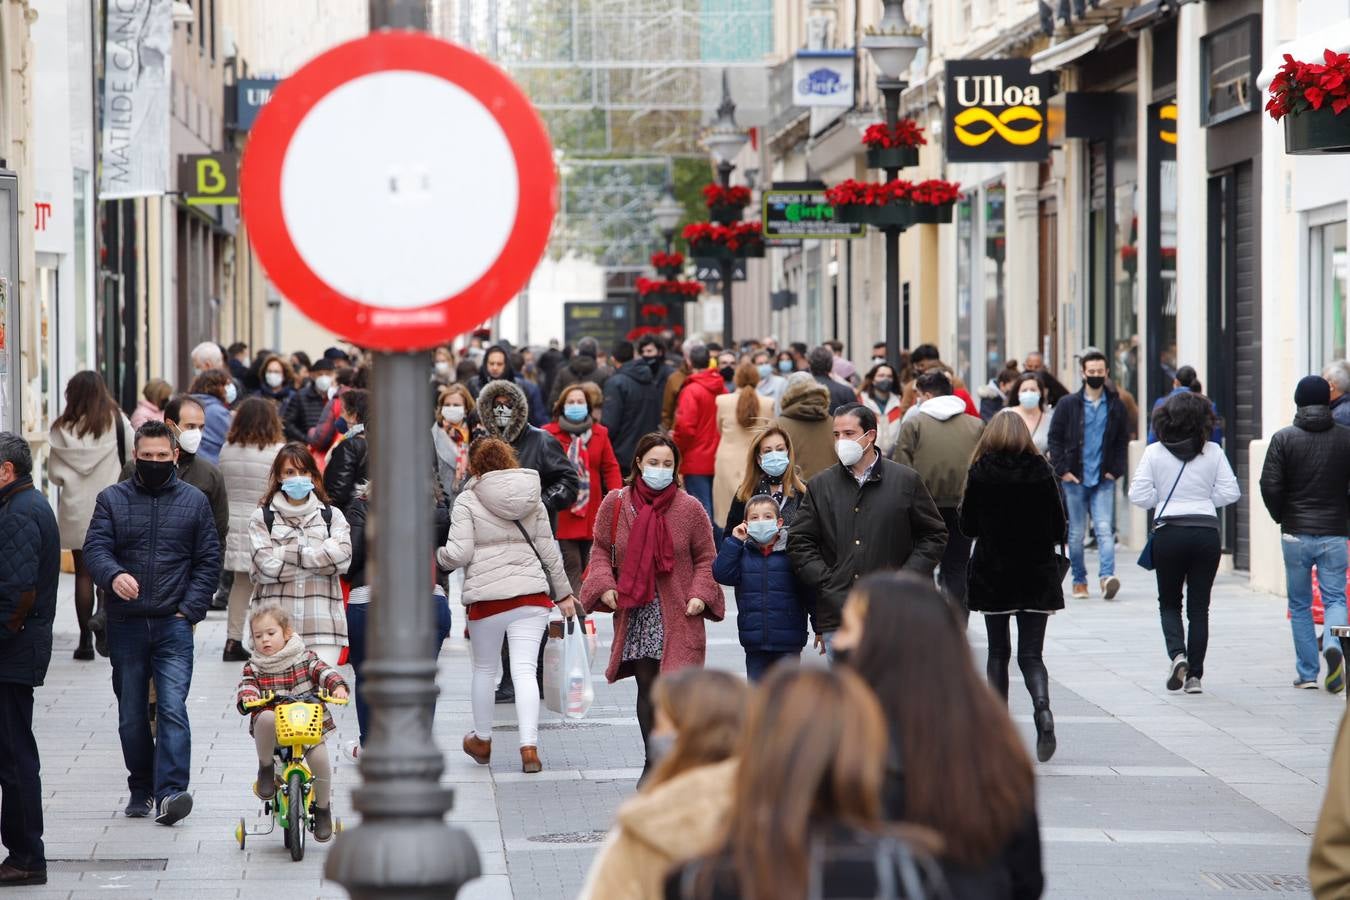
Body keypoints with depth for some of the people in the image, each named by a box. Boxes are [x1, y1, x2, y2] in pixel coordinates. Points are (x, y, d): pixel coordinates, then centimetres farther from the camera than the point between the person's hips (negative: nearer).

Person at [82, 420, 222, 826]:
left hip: (173, 625, -2)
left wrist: (190, 609, -3)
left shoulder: (194, 501, 8)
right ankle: (142, 788, 20)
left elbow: (208, 561, 8)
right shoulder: (112, 499, 7)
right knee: (131, 715, 8)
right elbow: (95, 547, -3)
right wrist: (113, 575, -26)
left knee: (172, 708, -14)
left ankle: (170, 792, -21)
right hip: (126, 625, 2)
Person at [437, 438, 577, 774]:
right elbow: (548, 550, 11)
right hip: (532, 595, 3)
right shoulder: (533, 499, 9)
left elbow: (458, 554, -11)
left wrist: (435, 556, 11)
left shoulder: (467, 501, -4)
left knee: (484, 670, 16)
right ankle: (529, 746, -13)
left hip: (487, 597, -2)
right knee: (524, 670, -2)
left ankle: (482, 741, 31)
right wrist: (564, 594, 19)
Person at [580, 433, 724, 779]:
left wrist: (700, 595, -7)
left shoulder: (689, 508, -1)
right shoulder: (615, 504, 2)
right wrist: (604, 586, -3)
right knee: (646, 687, 8)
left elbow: (706, 557, 7)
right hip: (634, 612, 2)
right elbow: (601, 549, 13)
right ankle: (654, 761, 18)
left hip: (678, 617, -2)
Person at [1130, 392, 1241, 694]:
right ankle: (1194, 674, 4)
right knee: (1199, 607, 7)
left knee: (1169, 602, 15)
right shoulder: (1213, 452, 0)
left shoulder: (1154, 453, -3)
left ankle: (1177, 654, -9)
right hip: (1206, 531, 1)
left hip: (1169, 531, -1)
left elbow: (1139, 496, -4)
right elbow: (1230, 492, -1)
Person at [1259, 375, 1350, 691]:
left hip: (1295, 535, 0)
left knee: (1300, 605, 10)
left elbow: (1270, 486, -8)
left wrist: (1282, 517, 9)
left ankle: (1307, 673, 10)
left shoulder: (1283, 439, -3)